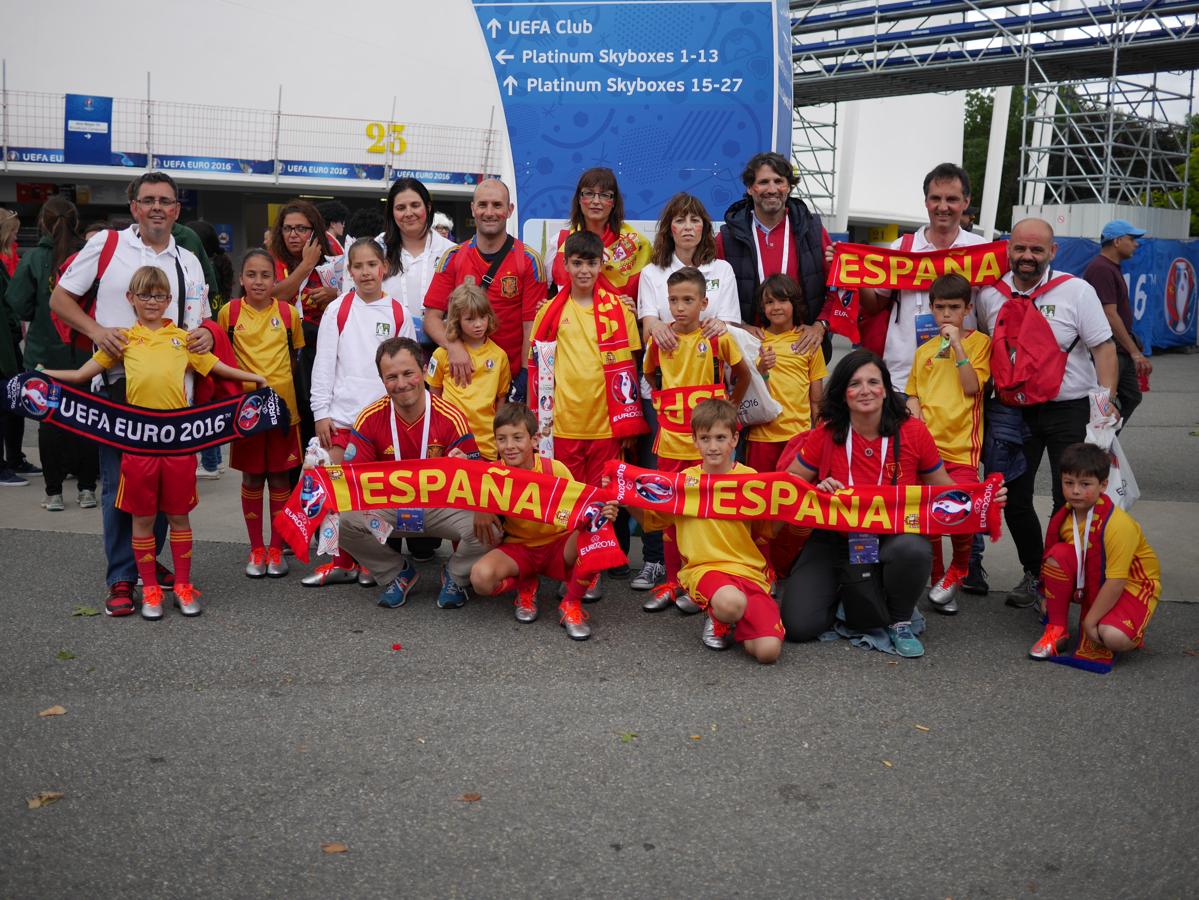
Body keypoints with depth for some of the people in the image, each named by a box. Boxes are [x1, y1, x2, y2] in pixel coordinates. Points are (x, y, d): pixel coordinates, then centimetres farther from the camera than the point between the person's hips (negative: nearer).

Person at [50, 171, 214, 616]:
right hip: (119, 383, -3)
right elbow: (60, 298, 3)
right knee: (120, 483, -2)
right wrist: (97, 330, -14)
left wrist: (205, 334, -4)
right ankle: (121, 579, 5)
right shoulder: (106, 245, 2)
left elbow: (202, 320, 20)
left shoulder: (188, 262, 13)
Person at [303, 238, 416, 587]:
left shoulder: (398, 314, 4)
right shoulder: (337, 310, 3)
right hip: (342, 415, 0)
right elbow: (323, 364, 2)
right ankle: (343, 562, 12)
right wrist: (321, 412, -4)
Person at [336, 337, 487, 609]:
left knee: (486, 529, -31)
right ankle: (398, 573, 5)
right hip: (391, 508, 2)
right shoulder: (370, 419, -8)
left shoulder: (451, 418, -14)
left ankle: (455, 576, 7)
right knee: (341, 520, -25)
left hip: (443, 507, -2)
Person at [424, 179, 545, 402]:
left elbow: (531, 325, -4)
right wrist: (453, 346, -18)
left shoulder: (529, 261, -2)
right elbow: (432, 317, 1)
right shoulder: (452, 257, 5)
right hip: (461, 375, 2)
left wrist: (525, 376, -12)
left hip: (512, 378, -2)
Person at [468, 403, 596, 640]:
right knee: (481, 576, -31)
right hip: (518, 548, 1)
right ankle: (524, 587, 6)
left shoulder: (555, 470, -15)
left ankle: (571, 604, -10)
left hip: (558, 544, -1)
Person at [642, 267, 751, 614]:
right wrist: (664, 404, 11)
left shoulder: (718, 338, -6)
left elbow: (743, 374, 9)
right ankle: (672, 582, 20)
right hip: (670, 440, 3)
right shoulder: (660, 339, 1)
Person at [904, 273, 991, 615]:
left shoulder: (978, 342, 5)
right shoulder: (924, 351, 16)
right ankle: (938, 580, 18)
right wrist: (915, 418, 0)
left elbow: (972, 387, -7)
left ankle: (959, 568, 11)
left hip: (961, 445, -4)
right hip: (926, 444, 4)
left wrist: (958, 345, -12)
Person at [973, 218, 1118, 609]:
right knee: (1013, 497, 8)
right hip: (1015, 410, 4)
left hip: (1070, 409, -3)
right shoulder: (989, 295, 0)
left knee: (1069, 500, -1)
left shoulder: (1077, 291, -8)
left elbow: (1103, 347, -7)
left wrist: (1107, 400, -15)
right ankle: (1034, 574, 27)